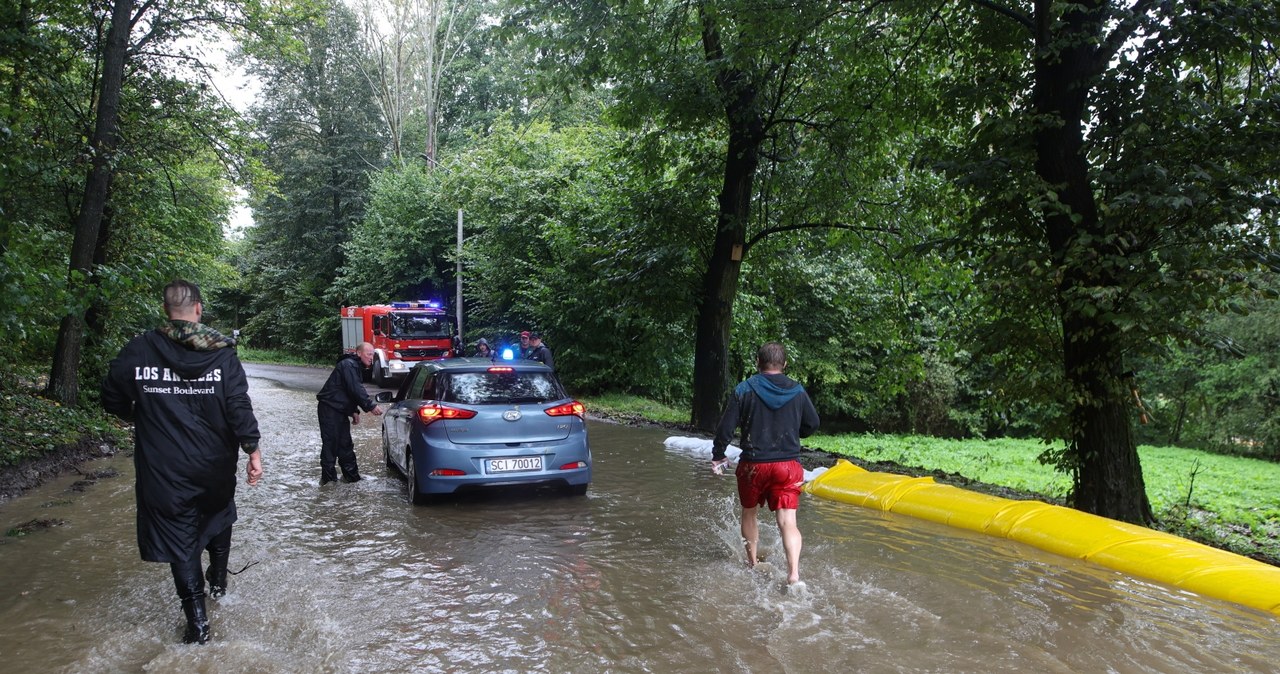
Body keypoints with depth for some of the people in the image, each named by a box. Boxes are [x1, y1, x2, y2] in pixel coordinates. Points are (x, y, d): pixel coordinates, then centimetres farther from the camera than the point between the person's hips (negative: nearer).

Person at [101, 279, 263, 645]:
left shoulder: (138, 351, -7)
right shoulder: (222, 353, -9)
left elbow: (113, 400, 1)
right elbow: (239, 406, -15)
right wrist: (252, 448, -10)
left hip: (163, 469, -1)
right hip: (215, 465, 1)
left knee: (179, 536, 6)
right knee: (218, 518, 27)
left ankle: (197, 619, 4)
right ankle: (218, 582, 42)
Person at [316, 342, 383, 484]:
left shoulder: (355, 366, 17)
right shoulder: (349, 365, -16)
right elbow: (356, 390, -25)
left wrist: (354, 411, 13)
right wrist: (371, 406, -25)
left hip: (340, 410, 10)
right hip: (329, 408, -10)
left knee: (345, 443, 14)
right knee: (330, 443, -8)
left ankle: (351, 475, 21)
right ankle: (328, 478, -3)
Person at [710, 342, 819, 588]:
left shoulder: (744, 390, -6)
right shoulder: (797, 391, 2)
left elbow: (726, 428, -6)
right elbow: (812, 424, 12)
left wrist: (718, 456, 8)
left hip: (753, 464, -1)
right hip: (788, 465, 1)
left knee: (749, 513, 20)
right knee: (788, 521, -3)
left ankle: (752, 563, 32)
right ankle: (794, 573, -20)